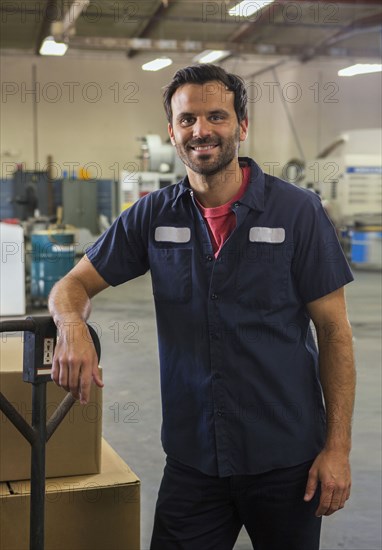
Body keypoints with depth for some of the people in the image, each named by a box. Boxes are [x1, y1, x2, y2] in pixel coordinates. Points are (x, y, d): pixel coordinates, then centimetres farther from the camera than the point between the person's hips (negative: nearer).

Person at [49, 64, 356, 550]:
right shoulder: (153, 216, 1)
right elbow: (73, 285, 5)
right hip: (191, 459, 2)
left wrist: (338, 447, -8)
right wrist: (73, 325, -20)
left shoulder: (297, 211, -7)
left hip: (286, 461, -1)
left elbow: (333, 331, -5)